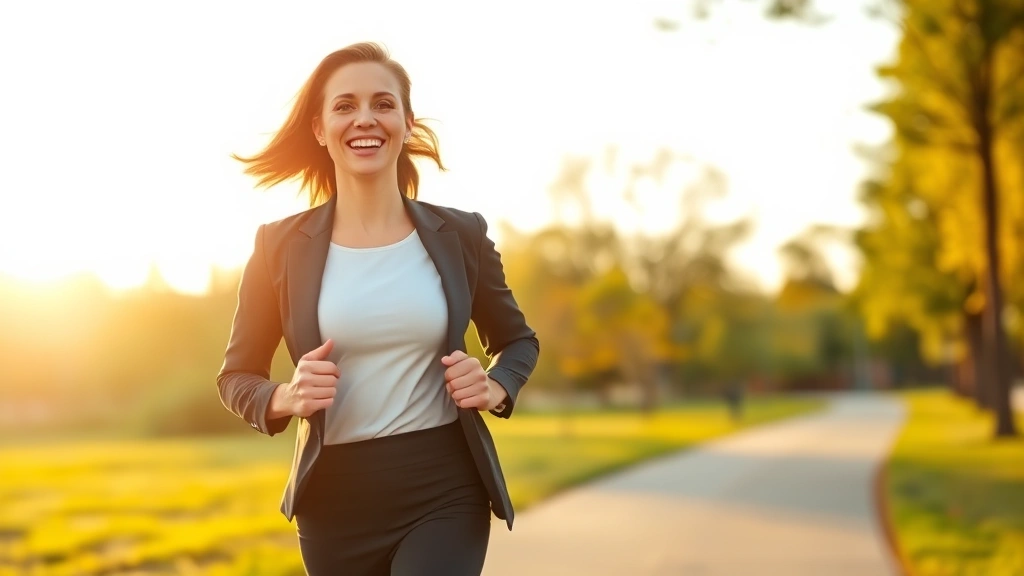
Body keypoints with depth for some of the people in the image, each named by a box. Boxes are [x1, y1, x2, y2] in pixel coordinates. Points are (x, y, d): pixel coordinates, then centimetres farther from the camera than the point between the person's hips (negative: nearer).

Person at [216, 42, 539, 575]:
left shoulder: (460, 233, 1)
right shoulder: (280, 246, -2)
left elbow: (517, 340, 16)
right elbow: (236, 376, 6)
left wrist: (495, 387, -6)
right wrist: (287, 397, -15)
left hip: (445, 492, -1)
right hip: (336, 500, 1)